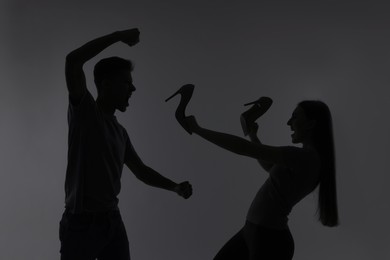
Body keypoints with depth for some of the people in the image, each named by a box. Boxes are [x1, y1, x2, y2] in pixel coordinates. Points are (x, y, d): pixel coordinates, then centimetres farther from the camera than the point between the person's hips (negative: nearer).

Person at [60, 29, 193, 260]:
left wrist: (175, 187, 7)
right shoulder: (84, 111, -6)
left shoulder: (120, 131, 13)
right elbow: (73, 61, -21)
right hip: (81, 222, -6)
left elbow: (141, 170, 21)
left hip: (113, 220, 6)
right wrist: (119, 36, -16)